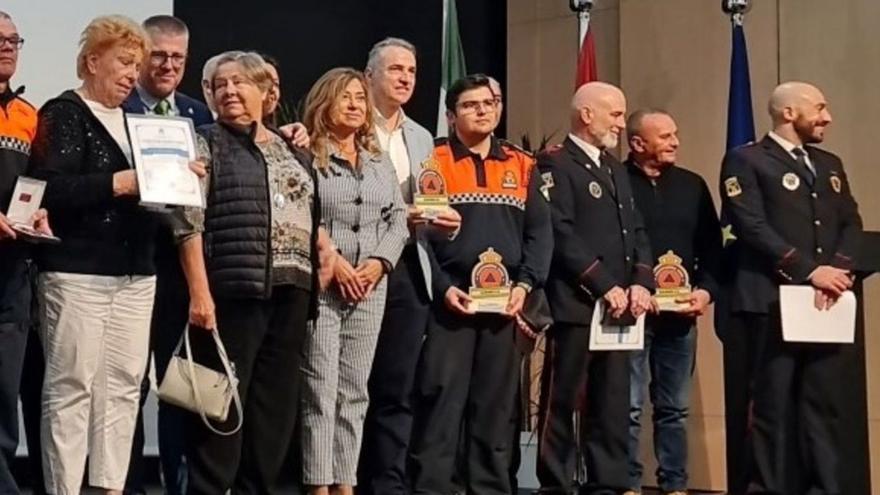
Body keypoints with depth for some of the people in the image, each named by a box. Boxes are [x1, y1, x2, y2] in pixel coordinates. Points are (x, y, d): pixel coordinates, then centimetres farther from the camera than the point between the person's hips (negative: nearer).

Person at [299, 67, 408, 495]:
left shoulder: (380, 161, 16)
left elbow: (398, 218, 13)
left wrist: (379, 262, -3)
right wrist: (330, 260, -15)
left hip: (370, 287, 6)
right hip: (320, 285, -6)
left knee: (355, 391, 7)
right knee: (320, 391, -7)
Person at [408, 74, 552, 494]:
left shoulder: (522, 166, 13)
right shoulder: (433, 162, 2)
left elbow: (540, 231, 10)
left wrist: (524, 284, -4)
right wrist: (442, 287, -13)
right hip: (450, 301, -4)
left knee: (497, 404, 7)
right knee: (441, 402, -6)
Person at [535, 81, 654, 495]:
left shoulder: (615, 169, 20)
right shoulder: (555, 164, -6)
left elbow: (636, 231, 17)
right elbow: (561, 234, -15)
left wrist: (641, 283, 0)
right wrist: (604, 286, -16)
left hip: (619, 305, 8)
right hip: (575, 304, -7)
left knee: (613, 404, 9)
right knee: (561, 402, -1)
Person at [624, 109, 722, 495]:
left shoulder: (692, 185, 12)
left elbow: (711, 247, 12)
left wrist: (707, 290, -2)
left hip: (680, 314, 4)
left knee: (675, 408, 10)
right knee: (628, 407, -1)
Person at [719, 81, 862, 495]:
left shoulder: (829, 164, 21)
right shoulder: (746, 160, -1)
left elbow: (851, 223, 13)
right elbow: (752, 227, -11)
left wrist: (839, 269, -7)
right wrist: (809, 270, -14)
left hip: (825, 302, 6)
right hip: (773, 302, -6)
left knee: (824, 402, 5)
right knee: (774, 403, -3)